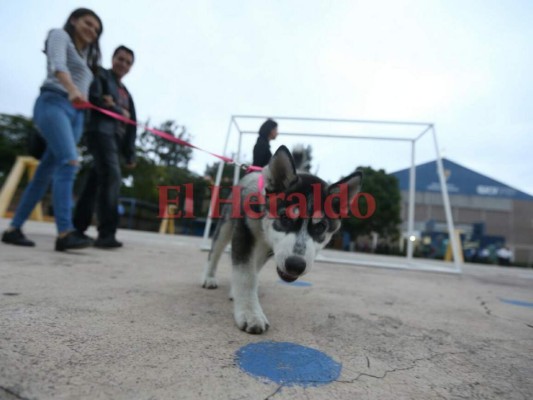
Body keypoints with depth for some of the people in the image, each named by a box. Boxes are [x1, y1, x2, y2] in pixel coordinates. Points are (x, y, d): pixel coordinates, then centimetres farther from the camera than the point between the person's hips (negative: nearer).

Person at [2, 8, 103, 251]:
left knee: (46, 172, 2)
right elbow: (57, 65, -13)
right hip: (54, 104, -7)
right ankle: (64, 233, -34)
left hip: (76, 114, 7)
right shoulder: (60, 35, 9)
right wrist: (72, 89, -30)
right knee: (69, 162, -26)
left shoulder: (85, 56, 31)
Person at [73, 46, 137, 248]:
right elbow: (94, 99, -8)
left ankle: (77, 228, 12)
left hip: (117, 137, 7)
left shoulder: (126, 93, 27)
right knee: (111, 176, -23)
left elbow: (131, 124, 17)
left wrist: (130, 153, 8)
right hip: (101, 131, -6)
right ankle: (106, 233, -29)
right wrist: (120, 112, 2)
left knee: (95, 182, 5)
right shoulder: (101, 75, 11)